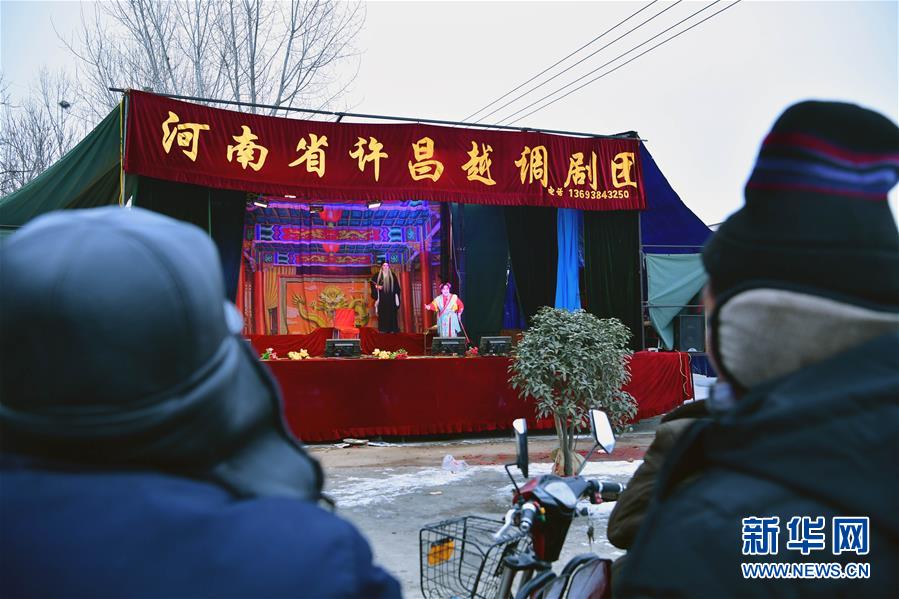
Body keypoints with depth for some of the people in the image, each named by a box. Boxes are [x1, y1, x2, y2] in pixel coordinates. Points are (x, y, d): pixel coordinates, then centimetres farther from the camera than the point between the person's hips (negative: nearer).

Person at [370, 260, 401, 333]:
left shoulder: (393, 275, 9)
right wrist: (376, 286, -9)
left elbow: (396, 287, 8)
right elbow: (372, 282, 11)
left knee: (391, 313, -4)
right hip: (382, 298, 0)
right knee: (382, 314, -5)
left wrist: (396, 296, -1)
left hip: (391, 298, 1)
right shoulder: (378, 275, 6)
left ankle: (392, 329, -3)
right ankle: (383, 329, -4)